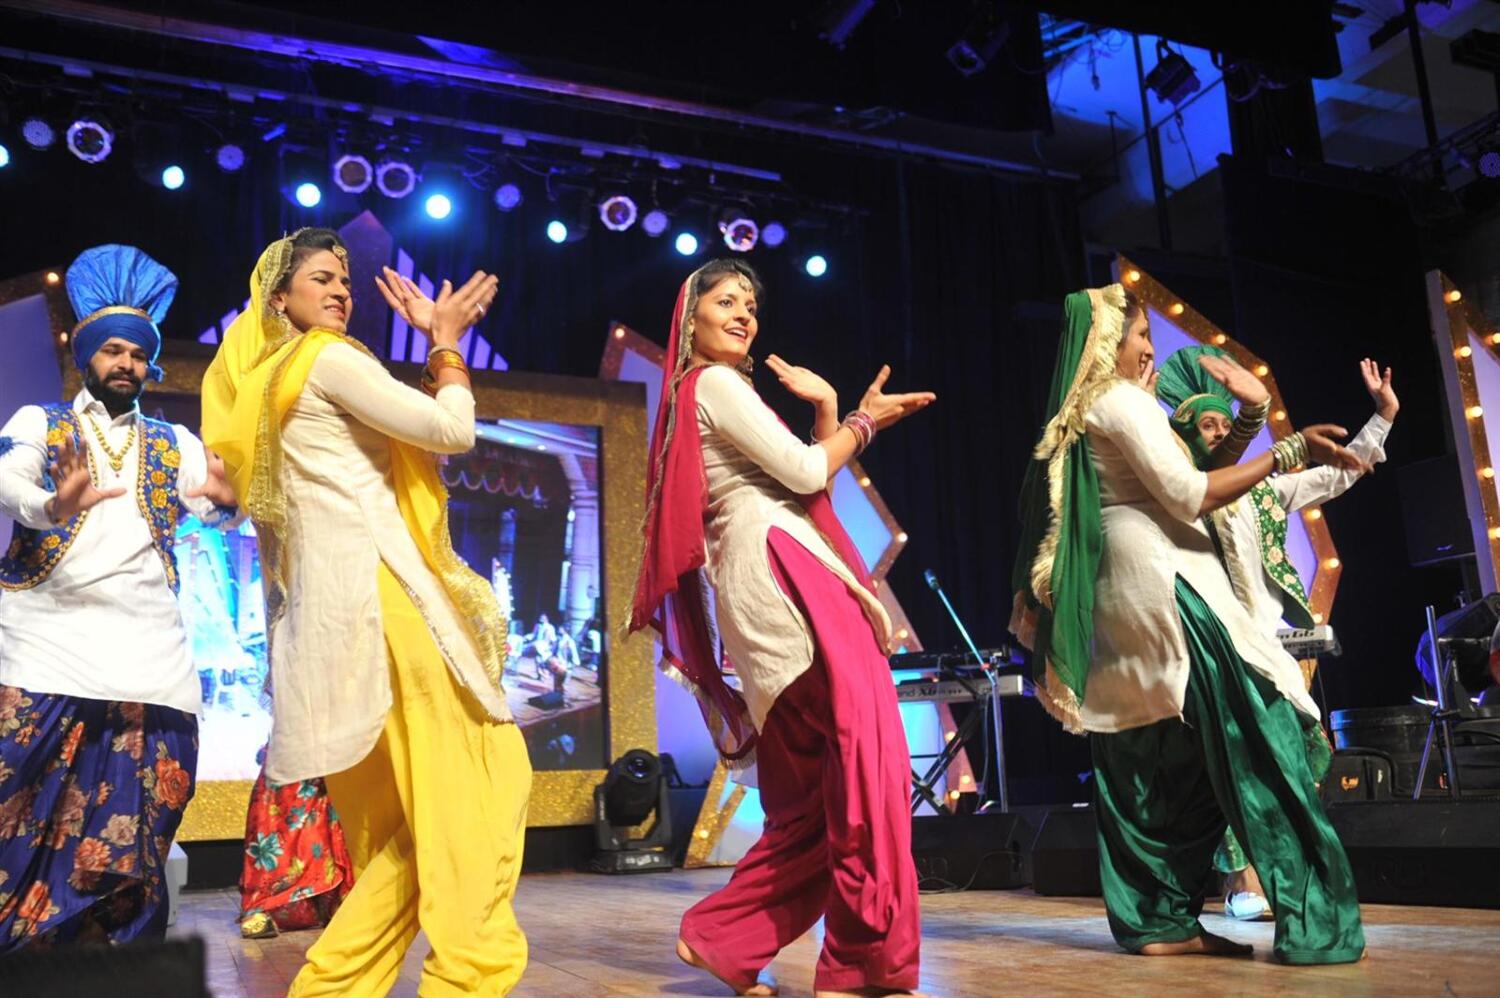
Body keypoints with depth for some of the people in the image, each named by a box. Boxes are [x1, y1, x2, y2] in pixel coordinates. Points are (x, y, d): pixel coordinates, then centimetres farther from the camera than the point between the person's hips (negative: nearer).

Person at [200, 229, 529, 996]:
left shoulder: (272, 379, 26)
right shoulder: (327, 359, -1)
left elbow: (418, 431, 26)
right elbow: (453, 431, -6)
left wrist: (433, 345, 23)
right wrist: (445, 342, 9)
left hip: (334, 605, 10)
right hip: (375, 591, -10)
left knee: (410, 818, 11)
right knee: (481, 776, -8)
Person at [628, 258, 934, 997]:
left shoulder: (704, 392, 27)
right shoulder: (715, 383, -2)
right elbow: (807, 474, -8)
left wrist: (825, 408, 16)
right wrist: (863, 420, 7)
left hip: (770, 580, 10)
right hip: (780, 570, -10)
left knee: (813, 791, 9)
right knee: (866, 762, -12)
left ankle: (722, 935, 13)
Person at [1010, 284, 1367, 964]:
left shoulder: (1079, 417, 20)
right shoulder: (1124, 401, -8)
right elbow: (1187, 497, -16)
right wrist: (1287, 454, -13)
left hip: (1117, 594, 10)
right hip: (1164, 582, -10)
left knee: (1149, 765, 8)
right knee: (1255, 739, -7)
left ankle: (1155, 919, 10)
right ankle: (1312, 921, -5)